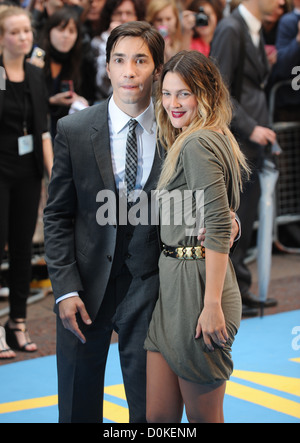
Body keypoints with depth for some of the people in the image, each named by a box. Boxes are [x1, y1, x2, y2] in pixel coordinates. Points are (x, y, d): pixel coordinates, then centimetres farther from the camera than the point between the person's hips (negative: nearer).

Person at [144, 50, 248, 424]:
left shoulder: (198, 144, -13)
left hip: (197, 286, -10)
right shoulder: (215, 139, 17)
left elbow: (218, 228, -20)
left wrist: (213, 305, -23)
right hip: (173, 286, 10)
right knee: (157, 416, 10)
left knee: (202, 417, 2)